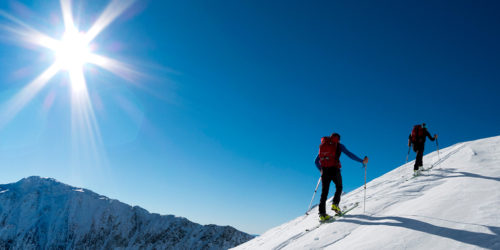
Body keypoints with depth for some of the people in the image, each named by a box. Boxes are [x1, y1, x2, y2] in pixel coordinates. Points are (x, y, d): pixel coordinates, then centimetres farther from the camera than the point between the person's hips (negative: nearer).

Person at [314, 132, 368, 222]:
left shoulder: (322, 145, 19)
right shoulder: (339, 145, 8)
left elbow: (316, 161, 20)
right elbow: (350, 155, 2)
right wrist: (362, 161, 9)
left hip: (325, 171, 3)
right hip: (334, 170, -3)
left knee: (324, 192, 5)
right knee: (339, 187, 21)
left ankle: (322, 213, -2)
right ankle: (335, 204, 3)